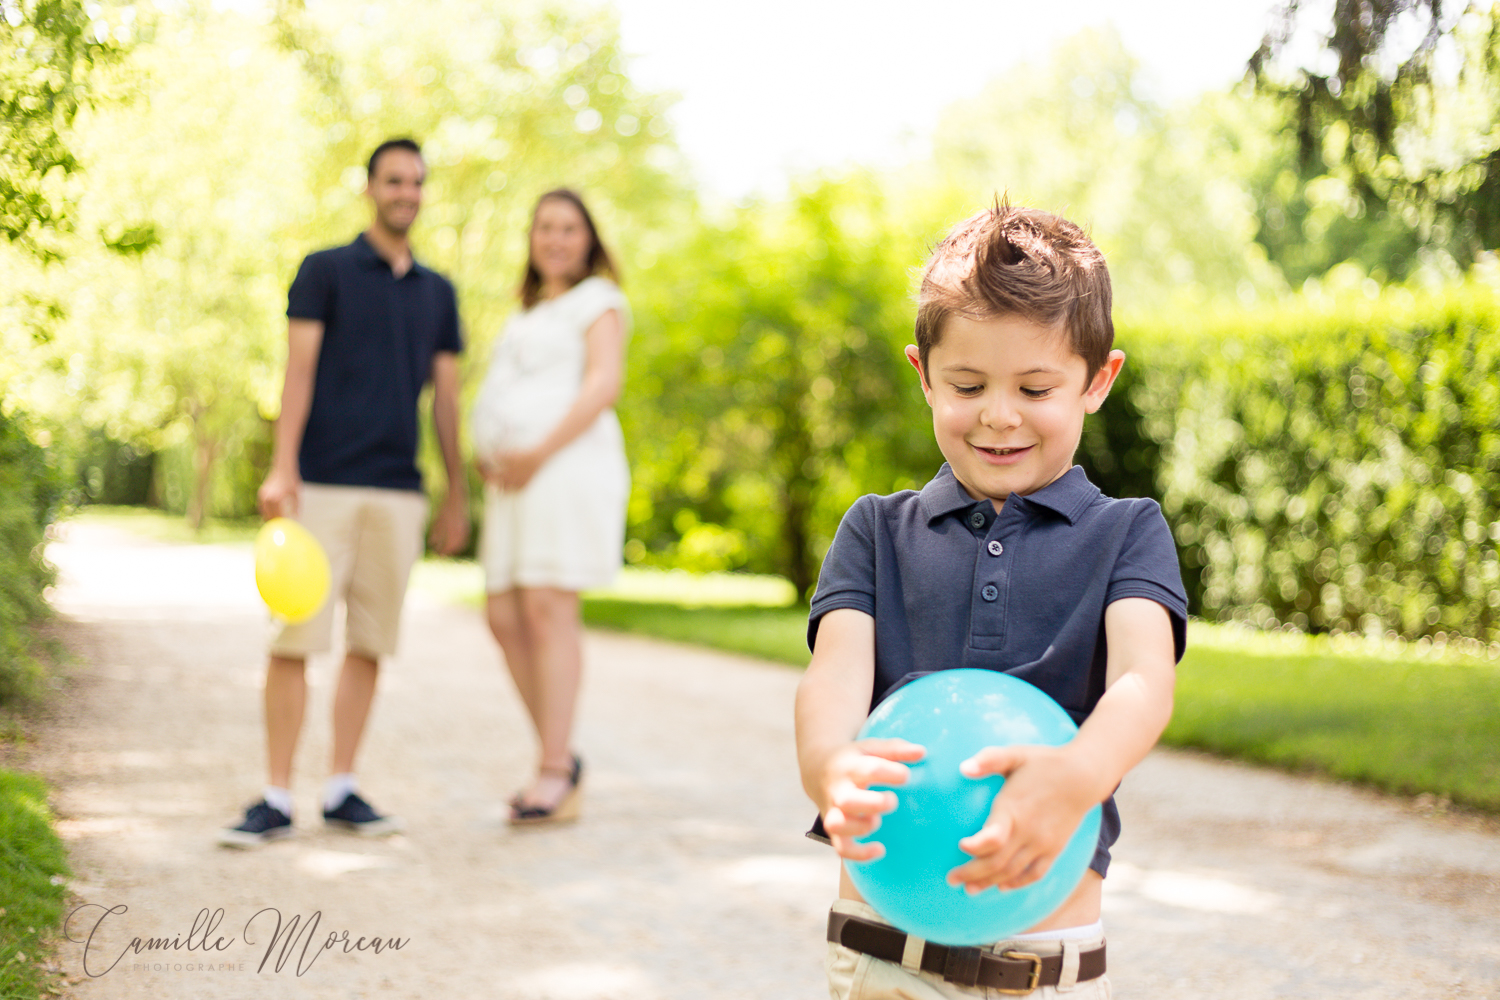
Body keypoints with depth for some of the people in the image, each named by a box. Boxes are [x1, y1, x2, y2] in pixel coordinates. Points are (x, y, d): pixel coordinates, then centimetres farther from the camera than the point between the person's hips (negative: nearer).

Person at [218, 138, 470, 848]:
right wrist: (281, 469, -15)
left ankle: (342, 791, 12)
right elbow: (298, 371, -5)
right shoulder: (325, 271, 3)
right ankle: (276, 800, -3)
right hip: (321, 487, -4)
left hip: (398, 493, 4)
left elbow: (446, 398, 16)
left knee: (370, 643, 5)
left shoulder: (438, 293, 15)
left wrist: (457, 498, 13)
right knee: (296, 638, -6)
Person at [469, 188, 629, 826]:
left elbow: (604, 385, -11)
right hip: (514, 480, 8)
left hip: (566, 466, -8)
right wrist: (483, 458, 11)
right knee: (505, 618, 2)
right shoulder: (532, 314, 28)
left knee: (548, 607, -15)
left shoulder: (597, 300, 3)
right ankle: (561, 758, 9)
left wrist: (537, 453, -19)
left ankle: (555, 769, -14)